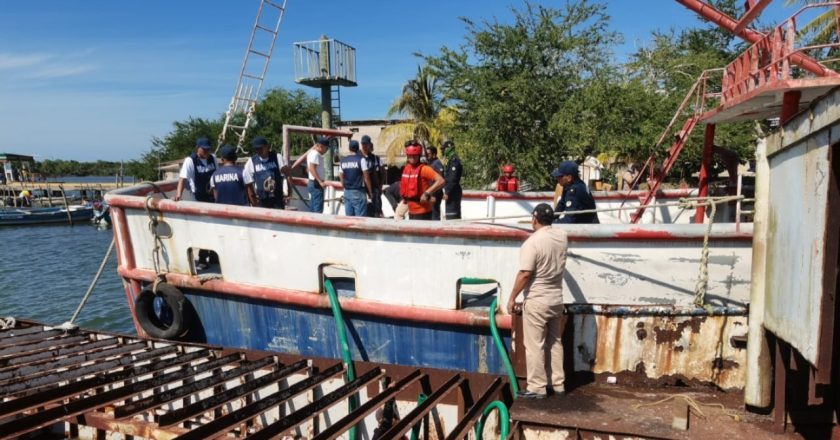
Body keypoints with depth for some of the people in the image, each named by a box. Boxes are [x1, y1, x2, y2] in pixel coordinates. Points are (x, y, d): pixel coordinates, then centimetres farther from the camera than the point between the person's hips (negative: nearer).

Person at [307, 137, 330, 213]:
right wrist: (320, 181, -28)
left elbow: (308, 169, 25)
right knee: (318, 210, -12)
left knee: (312, 209, 11)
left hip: (312, 183, 10)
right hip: (316, 184, -10)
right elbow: (312, 168, -24)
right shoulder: (315, 154, -14)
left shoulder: (312, 153, 18)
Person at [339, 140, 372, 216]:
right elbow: (366, 177, -7)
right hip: (358, 192, -5)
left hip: (347, 192, 5)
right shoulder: (361, 159, -8)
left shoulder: (342, 161, 8)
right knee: (360, 217, -4)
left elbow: (341, 177, 12)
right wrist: (369, 191, 2)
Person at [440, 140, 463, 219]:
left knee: (451, 216, -13)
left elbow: (453, 178, -21)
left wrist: (447, 192, -21)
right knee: (456, 216, 14)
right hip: (453, 192, 11)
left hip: (453, 192, -11)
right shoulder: (452, 160, 18)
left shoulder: (453, 160, -13)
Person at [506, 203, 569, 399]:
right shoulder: (562, 236, 1)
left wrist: (512, 297, -11)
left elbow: (525, 274, -20)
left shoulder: (532, 242, -19)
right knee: (555, 342, 17)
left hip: (536, 302, -7)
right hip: (556, 300, 7)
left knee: (535, 346, 1)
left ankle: (537, 388, 7)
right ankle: (558, 384, 24)